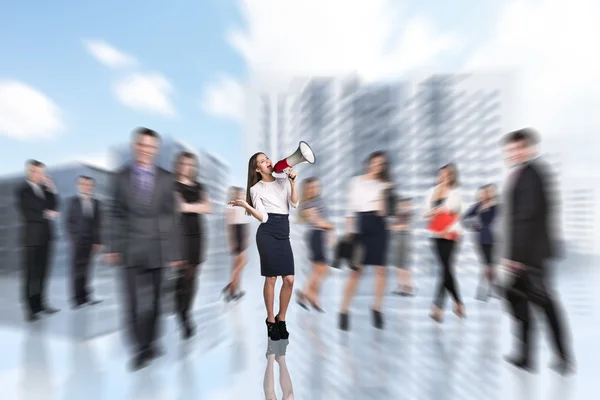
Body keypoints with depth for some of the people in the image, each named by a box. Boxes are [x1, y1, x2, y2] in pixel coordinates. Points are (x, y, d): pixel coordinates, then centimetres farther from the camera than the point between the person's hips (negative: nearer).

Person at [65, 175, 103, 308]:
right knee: (77, 269, 2)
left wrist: (98, 241, 2)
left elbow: (98, 223, 6)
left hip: (91, 241, 2)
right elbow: (69, 221, 1)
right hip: (78, 240, -2)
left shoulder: (96, 202, 6)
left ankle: (85, 297, 14)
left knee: (85, 269, 7)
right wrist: (72, 238, -7)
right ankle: (79, 298, 9)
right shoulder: (73, 201, 2)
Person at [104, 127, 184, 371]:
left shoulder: (167, 179, 0)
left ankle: (150, 343, 34)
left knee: (153, 299, 13)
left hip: (157, 249, 0)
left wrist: (175, 252, -3)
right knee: (133, 301, 1)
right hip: (131, 250, 0)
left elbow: (173, 218, -1)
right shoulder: (121, 176, 4)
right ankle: (142, 348, 18)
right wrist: (113, 247, 0)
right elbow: (116, 215, 5)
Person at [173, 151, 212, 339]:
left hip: (197, 235, 5)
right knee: (184, 277, -9)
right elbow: (180, 206, -14)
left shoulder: (199, 187, 17)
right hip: (180, 235, -5)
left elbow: (209, 208, 5)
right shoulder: (173, 185, 1)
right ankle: (183, 319, 1)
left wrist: (189, 206, -6)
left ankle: (185, 315, 18)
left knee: (192, 278, 7)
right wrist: (199, 206, -2)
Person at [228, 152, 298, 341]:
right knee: (271, 278, -1)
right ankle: (270, 320, 19)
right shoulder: (256, 189, 5)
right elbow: (263, 218, -4)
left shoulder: (283, 182, 16)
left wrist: (293, 182, -4)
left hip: (284, 235, 4)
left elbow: (294, 203, 1)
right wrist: (246, 206, -16)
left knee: (289, 280, 0)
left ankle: (281, 319, 21)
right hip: (267, 234, -3)